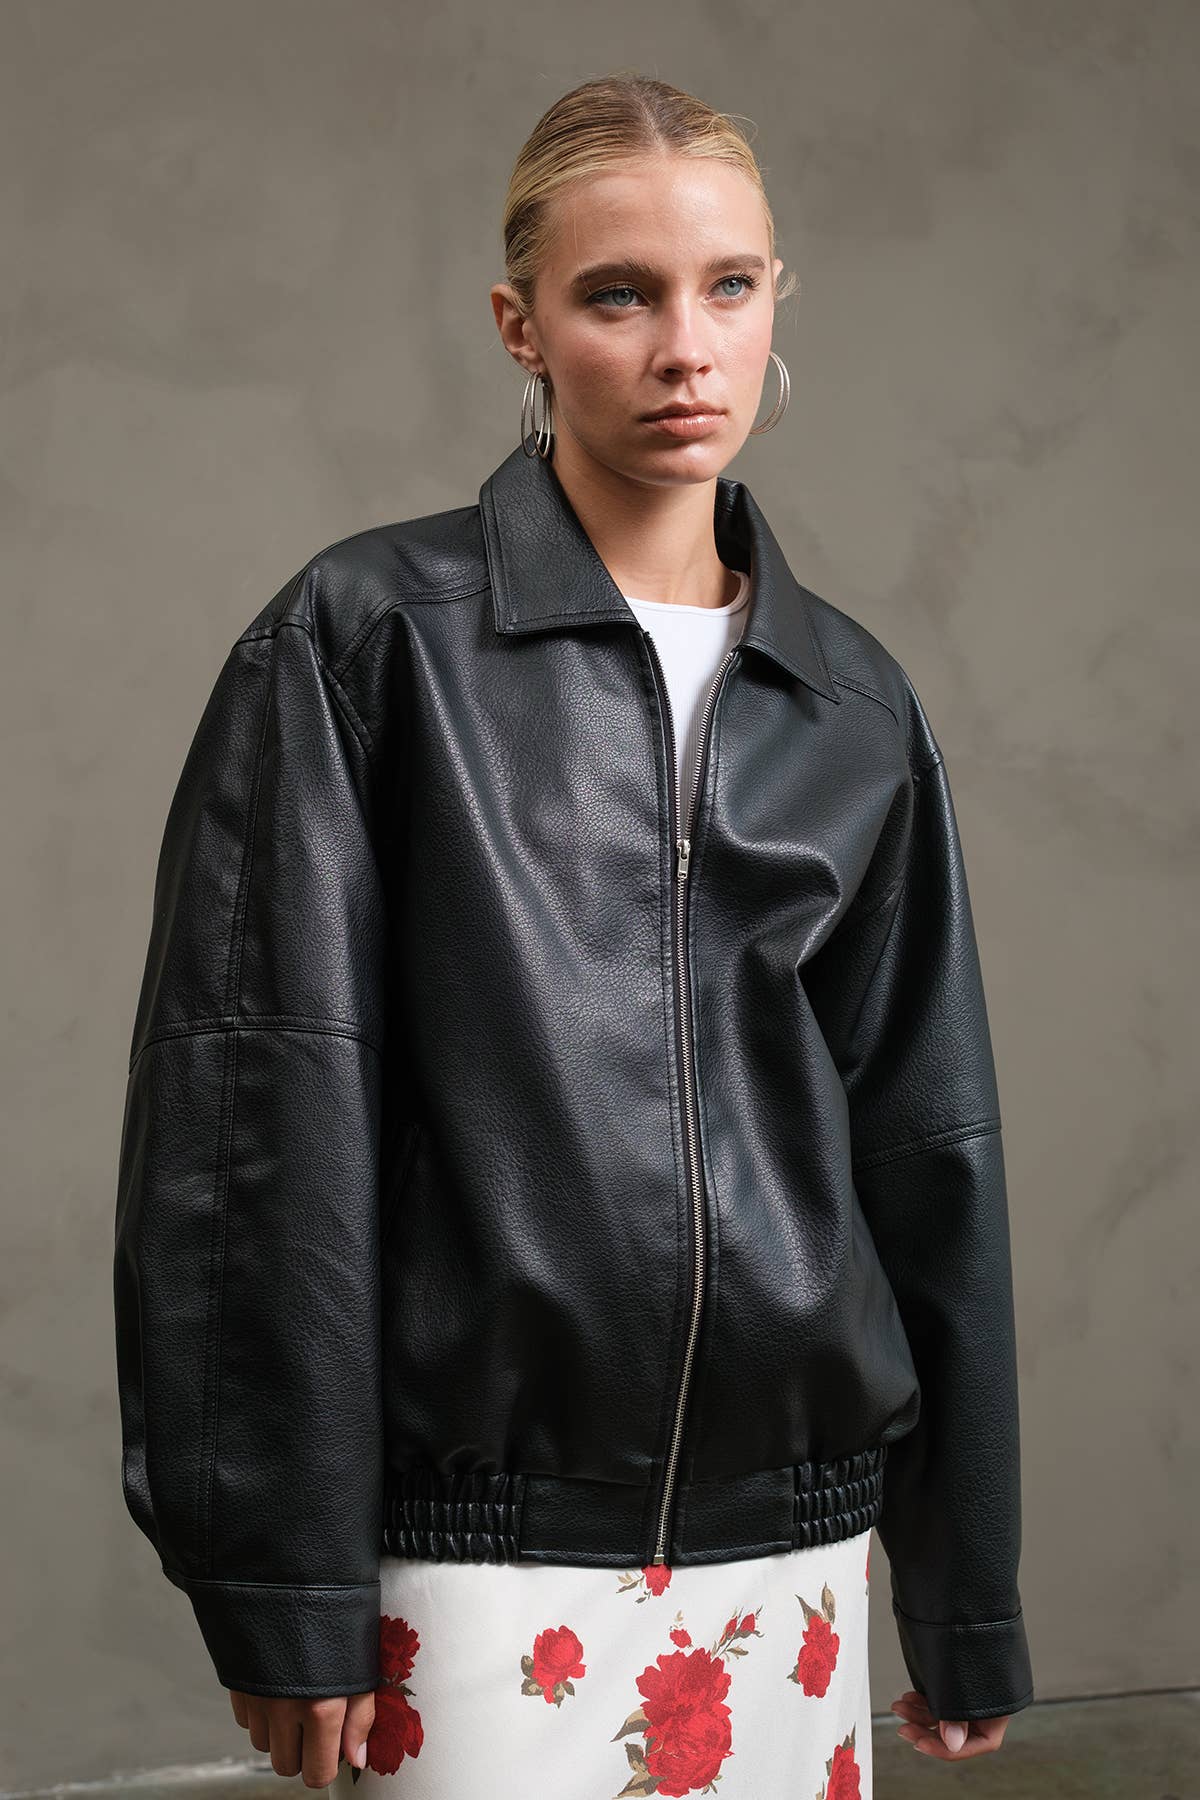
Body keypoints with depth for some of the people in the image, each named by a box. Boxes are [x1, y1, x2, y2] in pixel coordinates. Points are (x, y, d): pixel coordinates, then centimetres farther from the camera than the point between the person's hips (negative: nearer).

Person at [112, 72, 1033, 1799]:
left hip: (790, 1528, 4)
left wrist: (970, 1607, 12)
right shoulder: (367, 634, -4)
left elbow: (929, 1150, 11)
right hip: (482, 1543, -4)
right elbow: (262, 1117, -7)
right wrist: (287, 1588, -10)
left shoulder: (855, 705, 8)